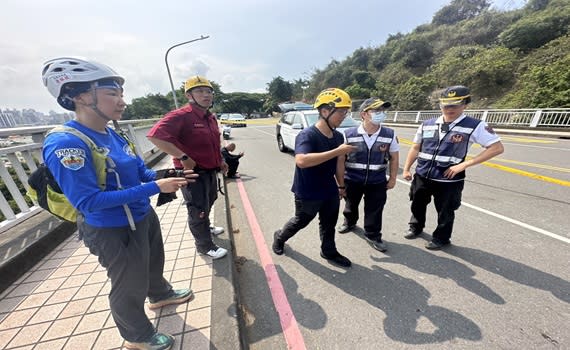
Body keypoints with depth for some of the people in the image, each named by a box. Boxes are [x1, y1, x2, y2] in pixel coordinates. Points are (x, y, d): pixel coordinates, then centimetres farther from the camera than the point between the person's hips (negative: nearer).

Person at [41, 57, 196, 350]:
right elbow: (89, 202, -27)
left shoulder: (114, 136, 0)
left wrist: (168, 177, -10)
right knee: (130, 287, 16)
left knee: (154, 263, 30)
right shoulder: (65, 144, -24)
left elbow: (141, 172, 8)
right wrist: (156, 188, -29)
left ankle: (161, 295, 60)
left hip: (143, 217, 8)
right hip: (113, 231, -7)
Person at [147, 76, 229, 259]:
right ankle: (205, 246, 26)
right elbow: (155, 135, -33)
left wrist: (220, 161, 15)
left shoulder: (211, 117, 9)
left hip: (211, 171, 9)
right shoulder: (181, 116, -20)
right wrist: (183, 157, -30)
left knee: (208, 203, 27)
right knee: (198, 211, 6)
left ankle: (206, 227, 53)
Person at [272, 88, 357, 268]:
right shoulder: (307, 135, -25)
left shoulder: (338, 136, -1)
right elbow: (302, 161, -43)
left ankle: (329, 252, 45)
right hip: (307, 194, -6)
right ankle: (280, 237, 45)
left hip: (330, 191, 7)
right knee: (300, 221, 16)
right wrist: (337, 151, -40)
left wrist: (341, 185, 17)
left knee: (329, 225, 20)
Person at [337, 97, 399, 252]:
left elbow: (394, 158, 5)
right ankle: (349, 222, 51)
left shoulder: (389, 135, -7)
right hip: (352, 180, 0)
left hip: (377, 181, 1)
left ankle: (373, 236, 32)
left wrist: (392, 178, 5)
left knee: (374, 210, 10)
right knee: (350, 205, 21)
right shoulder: (348, 135, -13)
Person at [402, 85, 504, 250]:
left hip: (448, 180, -3)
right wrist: (406, 169, 5)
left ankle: (441, 238, 38)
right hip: (422, 176, 4)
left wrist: (463, 165, -17)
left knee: (445, 212, 14)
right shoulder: (427, 124, 2)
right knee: (417, 205, 21)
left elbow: (497, 147, -8)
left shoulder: (475, 126, -9)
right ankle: (416, 227, 46)